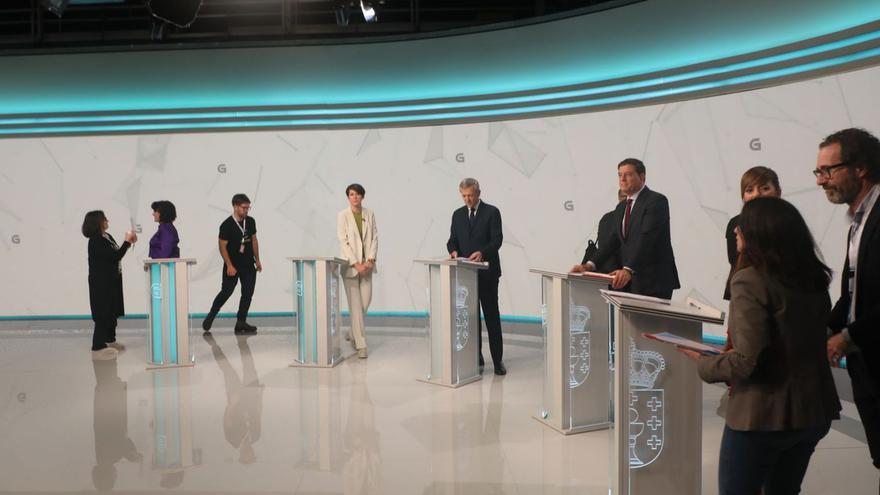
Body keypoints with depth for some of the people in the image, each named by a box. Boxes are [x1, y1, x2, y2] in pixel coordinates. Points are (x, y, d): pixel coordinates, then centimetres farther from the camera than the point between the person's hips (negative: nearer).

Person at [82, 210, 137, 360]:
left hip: (111, 281, 10)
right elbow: (115, 256, -24)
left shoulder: (107, 236, 8)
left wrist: (129, 242, 4)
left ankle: (110, 340, 32)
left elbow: (117, 252, 14)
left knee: (112, 311, 18)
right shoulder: (96, 242, -21)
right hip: (101, 283, -10)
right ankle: (97, 348, 0)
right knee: (103, 314, -6)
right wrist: (127, 241, -16)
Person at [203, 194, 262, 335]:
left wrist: (257, 260, 13)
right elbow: (223, 246, -12)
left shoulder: (251, 221, 4)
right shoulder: (227, 225, -13)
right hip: (232, 265, -5)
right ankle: (210, 316, 17)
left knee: (248, 293, 2)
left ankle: (241, 323, 10)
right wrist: (229, 266, -17)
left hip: (248, 265, 5)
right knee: (226, 292, -4)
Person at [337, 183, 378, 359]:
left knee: (365, 301, 4)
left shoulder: (369, 214, 7)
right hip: (350, 264, -3)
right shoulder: (342, 215, -3)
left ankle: (354, 333, 30)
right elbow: (343, 242, -8)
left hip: (366, 264, 4)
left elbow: (374, 238, 5)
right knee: (355, 304, -3)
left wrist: (370, 260, -8)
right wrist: (356, 264, -14)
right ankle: (361, 344, 0)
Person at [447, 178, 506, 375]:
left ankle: (498, 359, 8)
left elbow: (497, 239, -10)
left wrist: (482, 252, -27)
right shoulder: (458, 214, 11)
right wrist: (453, 250, -12)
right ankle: (476, 358, 14)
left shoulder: (492, 212, -2)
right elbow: (452, 239, 10)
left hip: (487, 272, -4)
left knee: (491, 315, 1)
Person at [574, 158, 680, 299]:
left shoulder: (656, 201, -9)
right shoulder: (621, 208, 17)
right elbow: (614, 241, 10)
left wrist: (628, 270, -34)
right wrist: (590, 265, -5)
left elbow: (647, 238, -22)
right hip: (628, 282, 6)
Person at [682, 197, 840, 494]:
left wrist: (703, 365, -6)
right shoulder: (814, 279, 4)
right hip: (813, 411, 7)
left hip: (764, 414, -7)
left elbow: (747, 361, -24)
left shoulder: (750, 280, -19)